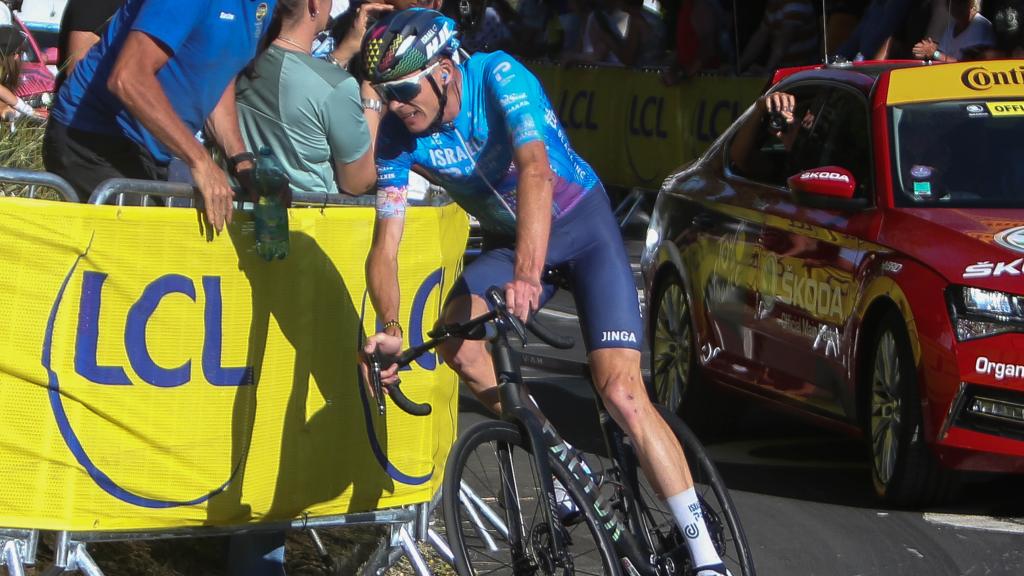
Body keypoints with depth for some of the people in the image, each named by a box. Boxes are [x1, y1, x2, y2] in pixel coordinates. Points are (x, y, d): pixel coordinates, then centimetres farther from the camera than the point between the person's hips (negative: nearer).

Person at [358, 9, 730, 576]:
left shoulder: (497, 76, -28)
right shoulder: (398, 136, -14)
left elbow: (535, 170, -43)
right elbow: (385, 246, -17)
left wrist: (526, 274, -57)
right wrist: (389, 328, -36)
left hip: (582, 226, -5)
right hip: (508, 240, 5)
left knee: (621, 393, -19)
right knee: (454, 337, -25)